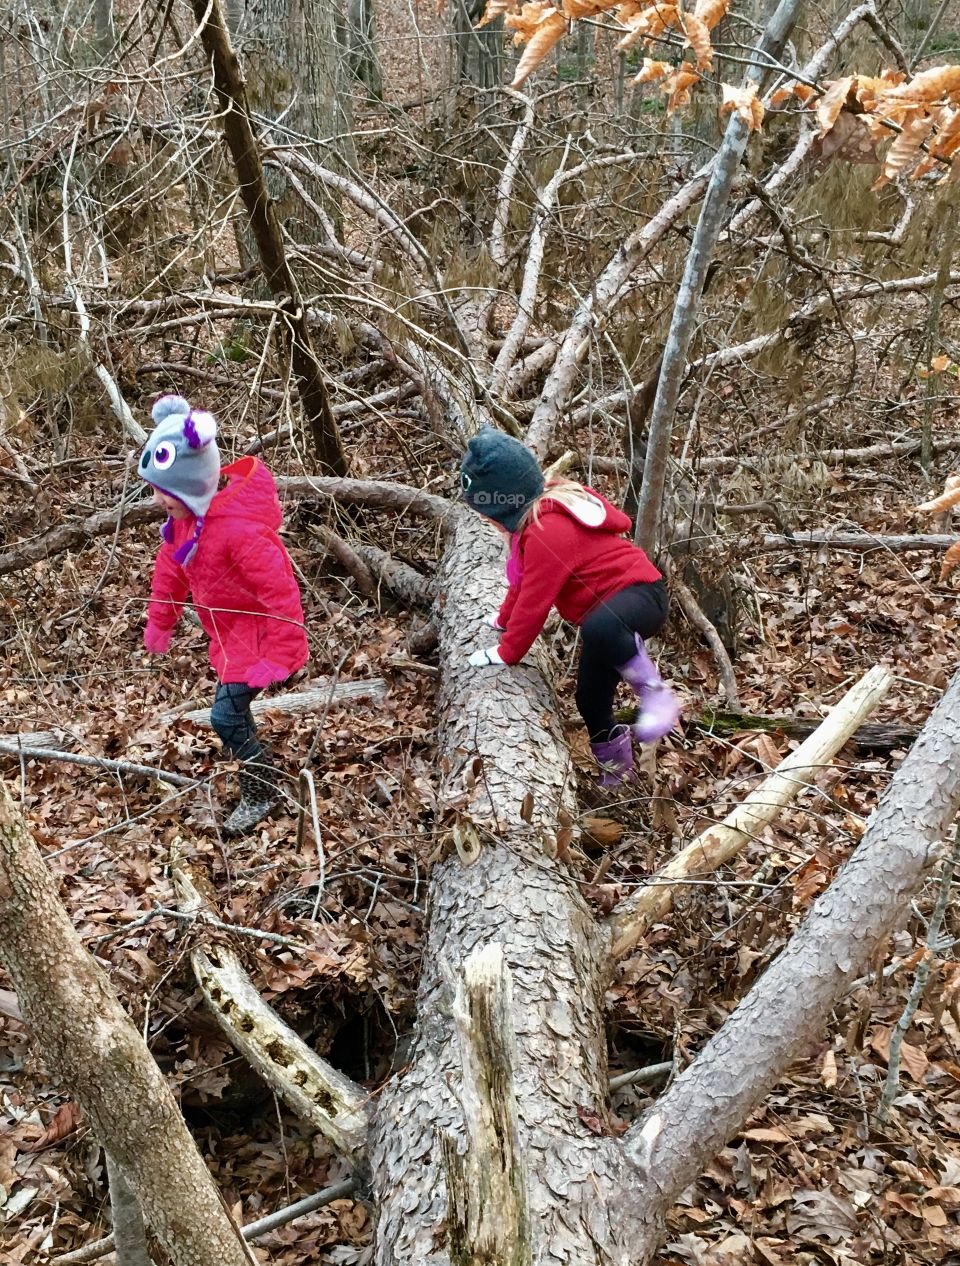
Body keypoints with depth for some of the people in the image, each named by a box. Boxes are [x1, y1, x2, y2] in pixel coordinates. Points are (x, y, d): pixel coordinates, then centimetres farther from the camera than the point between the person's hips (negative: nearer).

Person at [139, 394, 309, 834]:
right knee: (232, 707, 20)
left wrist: (279, 655, -29)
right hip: (229, 633, 9)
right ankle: (258, 771, 42)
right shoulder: (186, 513, -6)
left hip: (257, 633, -9)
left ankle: (262, 792, 12)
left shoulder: (239, 530, -34)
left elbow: (280, 593, -32)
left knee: (226, 715, -9)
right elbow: (171, 564, 11)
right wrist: (159, 620, 17)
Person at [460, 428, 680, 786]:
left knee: (598, 629, -45)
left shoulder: (547, 530, -26)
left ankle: (655, 693, -28)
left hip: (639, 593, -11)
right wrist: (505, 619, 34)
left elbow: (536, 598, -22)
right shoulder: (539, 513, 7)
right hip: (606, 611, 11)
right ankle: (615, 764, 32)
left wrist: (507, 653, -10)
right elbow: (527, 581, 23)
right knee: (590, 700, 11)